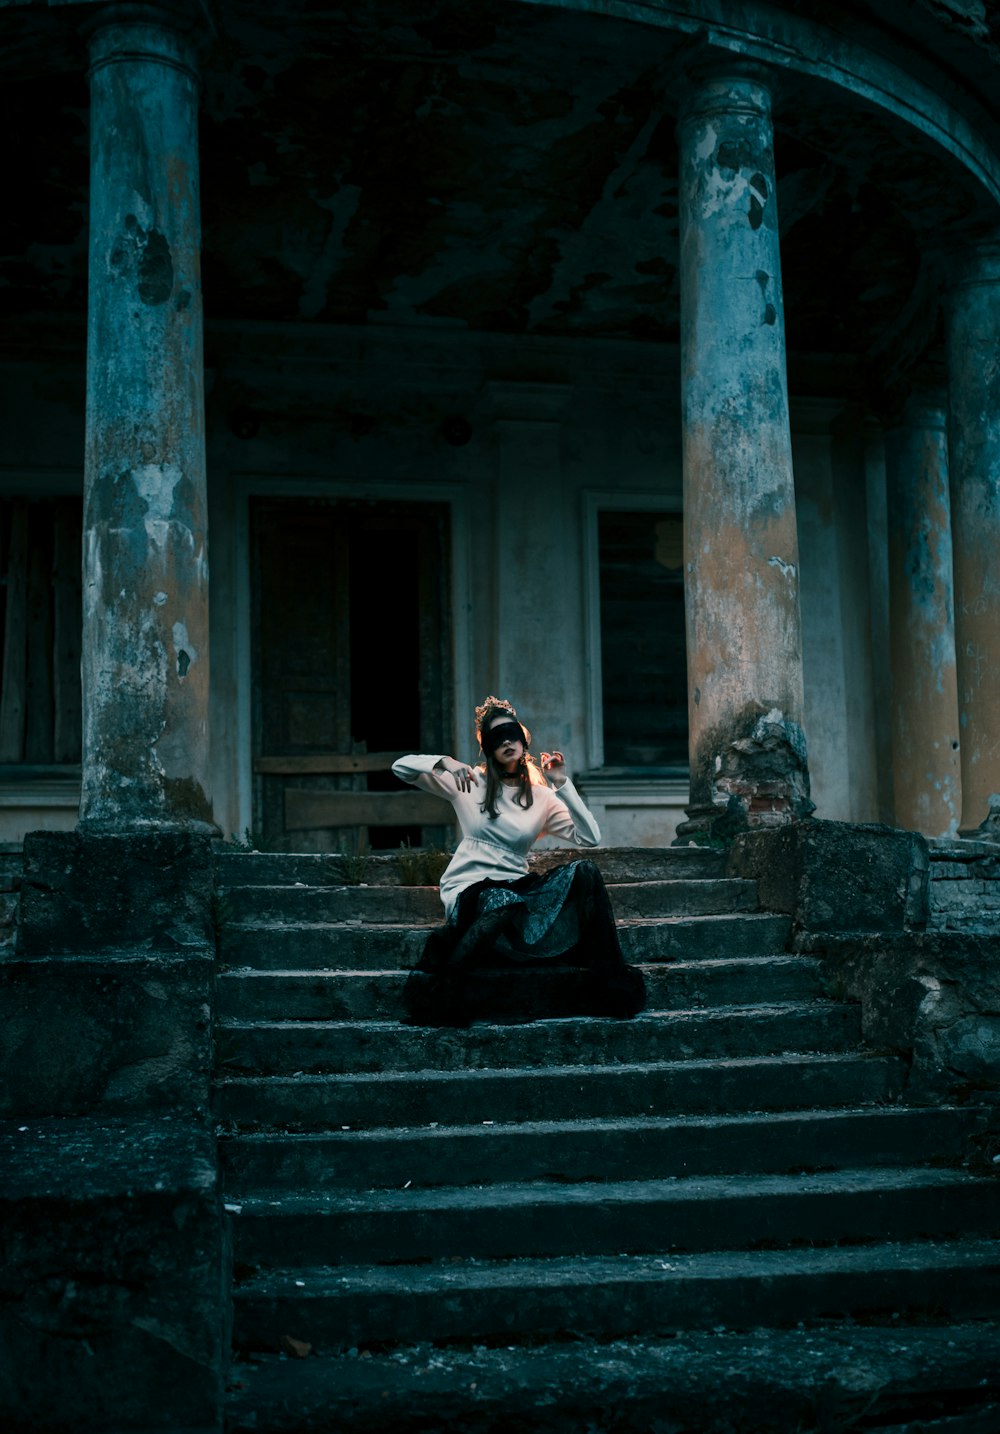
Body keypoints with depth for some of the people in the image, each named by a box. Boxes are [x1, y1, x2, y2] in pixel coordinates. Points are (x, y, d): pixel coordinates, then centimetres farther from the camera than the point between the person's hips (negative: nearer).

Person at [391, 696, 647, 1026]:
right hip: (468, 888, -4)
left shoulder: (542, 797, 12)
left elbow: (590, 837, 0)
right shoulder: (470, 783, 5)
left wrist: (562, 785, -5)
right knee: (504, 903, -41)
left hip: (516, 887, 4)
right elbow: (400, 767, 0)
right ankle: (442, 986, -29)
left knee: (586, 872, -20)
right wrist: (445, 762, -19)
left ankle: (609, 984, -20)